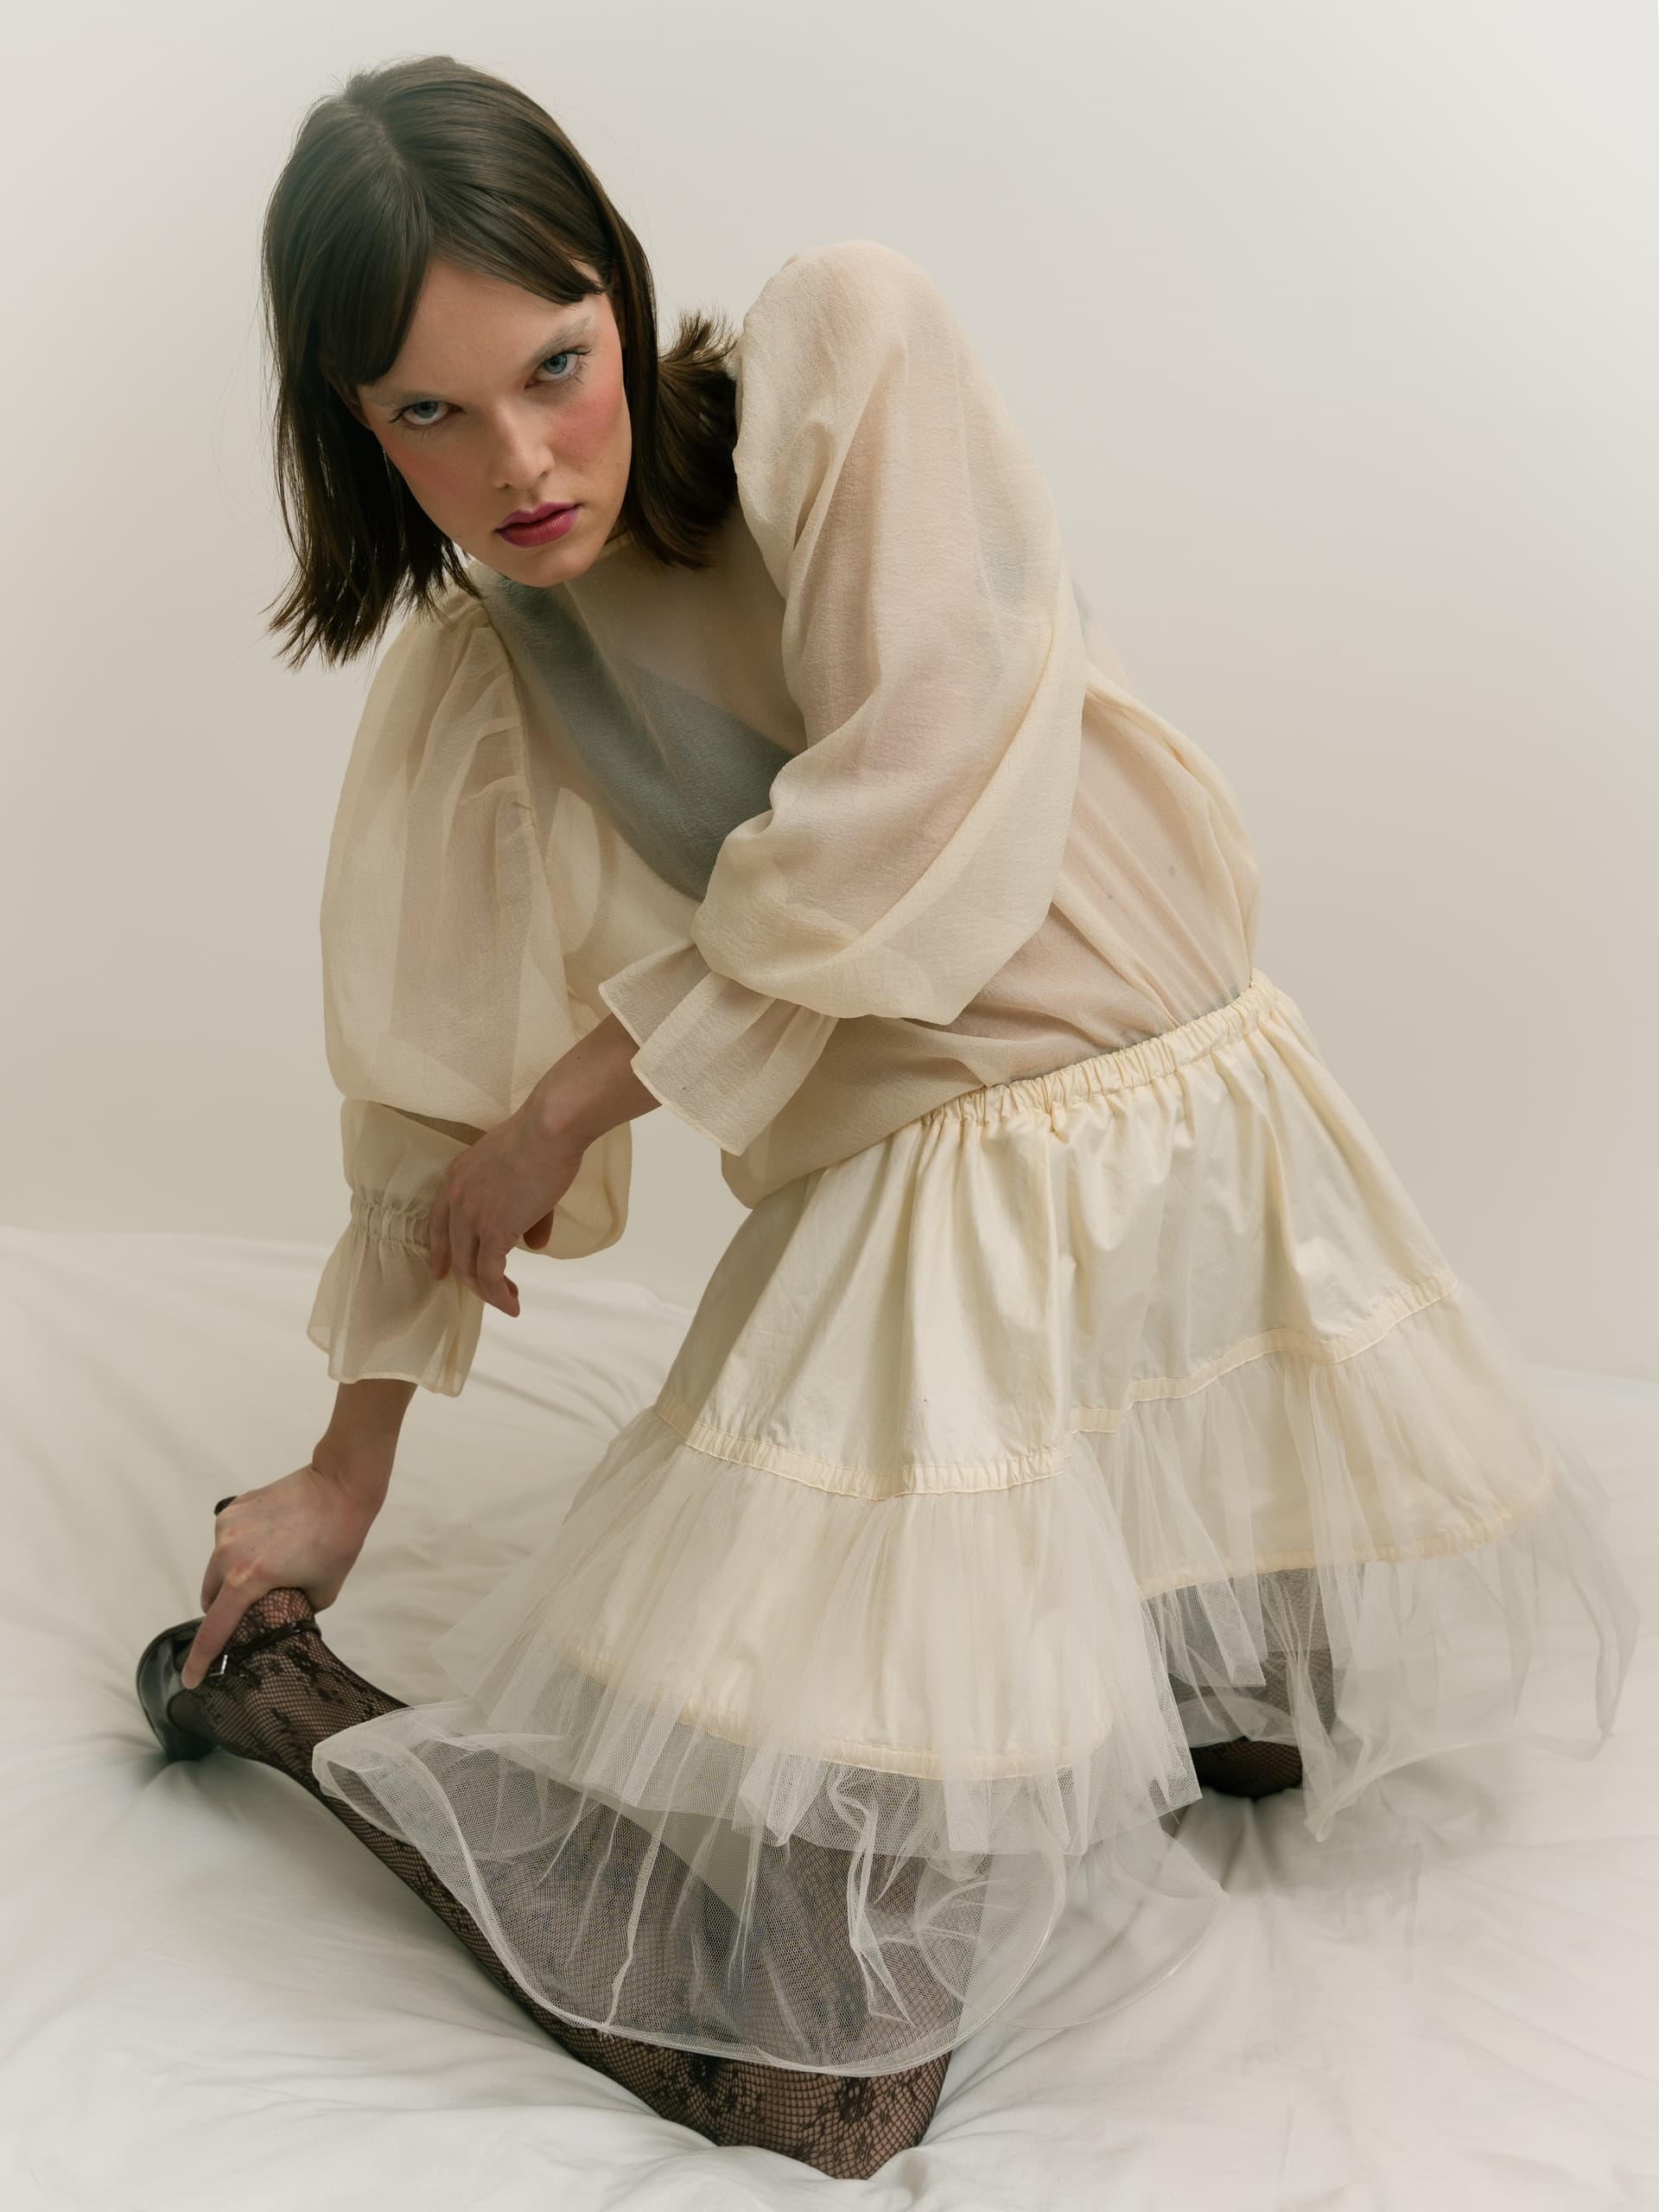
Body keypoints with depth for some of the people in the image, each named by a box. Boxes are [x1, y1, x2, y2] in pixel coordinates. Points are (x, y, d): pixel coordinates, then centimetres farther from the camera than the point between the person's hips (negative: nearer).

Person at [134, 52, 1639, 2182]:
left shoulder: (843, 346, -7)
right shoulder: (459, 691, 2)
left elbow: (928, 805, -17)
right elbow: (433, 1088, 12)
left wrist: (578, 1100, -7)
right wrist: (344, 1473, 20)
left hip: (1207, 1117, 2)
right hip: (918, 1221, -1)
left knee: (1297, 1732, 22)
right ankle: (278, 1695, 13)